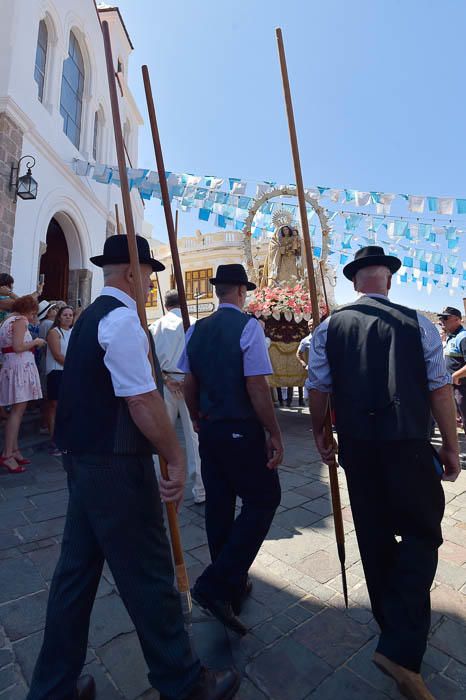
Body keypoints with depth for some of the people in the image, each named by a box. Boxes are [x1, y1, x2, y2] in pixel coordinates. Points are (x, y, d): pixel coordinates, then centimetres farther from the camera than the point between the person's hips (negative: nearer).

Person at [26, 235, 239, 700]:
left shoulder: (90, 317, 13)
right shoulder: (123, 319, -17)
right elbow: (142, 401, -22)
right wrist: (176, 460, -15)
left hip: (82, 458, 10)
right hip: (117, 468, -10)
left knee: (77, 569, 20)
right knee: (148, 575, 7)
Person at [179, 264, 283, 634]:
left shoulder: (197, 329, 5)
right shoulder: (248, 326, -14)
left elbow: (189, 385, 9)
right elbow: (257, 388, -19)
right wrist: (275, 435, -11)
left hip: (209, 430, 7)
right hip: (242, 432, -7)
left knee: (219, 506, 16)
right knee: (263, 500, 9)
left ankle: (232, 588, 34)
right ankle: (215, 584, 4)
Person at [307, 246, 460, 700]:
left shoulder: (330, 326, 0)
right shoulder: (419, 325, -4)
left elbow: (317, 388, 1)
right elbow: (440, 389, -4)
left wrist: (320, 433, 16)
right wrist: (450, 447, 7)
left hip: (357, 447, 3)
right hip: (409, 446, -2)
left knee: (374, 537, 18)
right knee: (421, 536, 12)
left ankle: (392, 625, 39)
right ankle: (400, 647, 4)